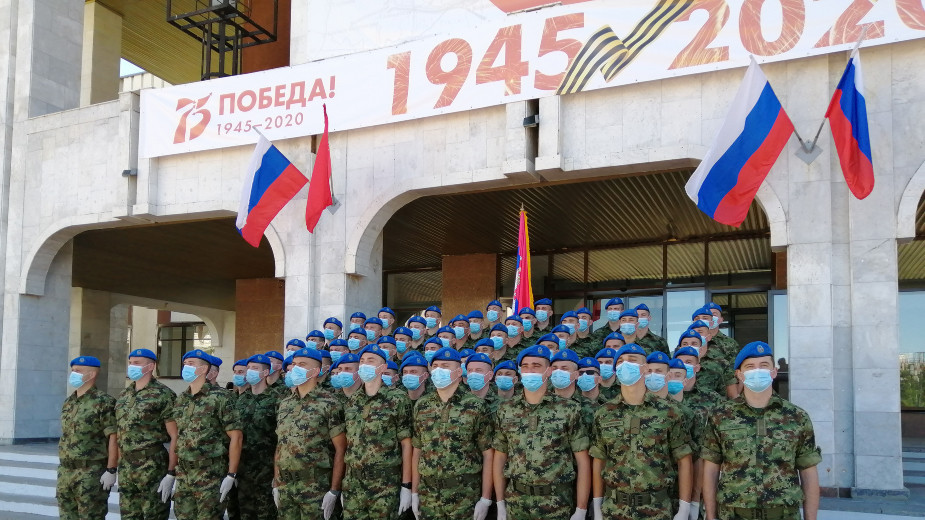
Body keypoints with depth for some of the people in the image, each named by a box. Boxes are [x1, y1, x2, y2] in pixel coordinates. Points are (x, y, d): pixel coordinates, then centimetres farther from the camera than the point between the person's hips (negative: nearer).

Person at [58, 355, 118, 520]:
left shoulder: (104, 402, -9)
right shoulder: (68, 403, 15)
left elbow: (114, 437, -13)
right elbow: (65, 438, 20)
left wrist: (111, 470, -18)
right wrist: (60, 475, 18)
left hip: (91, 475, -8)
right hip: (65, 474, 8)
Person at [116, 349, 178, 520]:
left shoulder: (163, 395, -9)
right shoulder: (123, 396, 13)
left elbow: (175, 436, -13)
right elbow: (121, 434, 18)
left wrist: (171, 473, -17)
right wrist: (120, 465, 12)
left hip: (153, 468, -7)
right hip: (126, 469, 7)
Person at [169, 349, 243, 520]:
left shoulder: (219, 398, -9)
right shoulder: (180, 400, 11)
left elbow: (236, 436, -11)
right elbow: (176, 436, 17)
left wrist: (231, 474, -15)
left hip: (211, 476, -6)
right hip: (183, 476, 6)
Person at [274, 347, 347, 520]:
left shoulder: (329, 404, -7)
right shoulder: (284, 404, 10)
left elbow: (340, 450, -8)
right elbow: (280, 446, 15)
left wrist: (334, 491, -13)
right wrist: (276, 483, 9)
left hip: (316, 489, -5)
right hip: (285, 488, 5)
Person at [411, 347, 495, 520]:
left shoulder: (476, 406, -6)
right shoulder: (421, 406, 6)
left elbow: (487, 454, -5)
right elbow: (417, 451, 11)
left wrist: (486, 498, -8)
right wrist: (414, 492, 7)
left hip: (465, 497, -3)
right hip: (428, 496, 3)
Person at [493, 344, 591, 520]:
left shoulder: (569, 410, -4)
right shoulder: (505, 410, 4)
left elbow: (582, 462, -3)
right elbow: (499, 458, 9)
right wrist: (500, 505, 4)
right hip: (515, 506, 2)